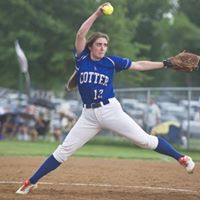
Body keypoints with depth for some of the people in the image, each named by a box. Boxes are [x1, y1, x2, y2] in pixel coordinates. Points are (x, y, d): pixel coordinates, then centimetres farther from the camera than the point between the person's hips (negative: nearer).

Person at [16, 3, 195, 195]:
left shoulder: (111, 61, 3)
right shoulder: (82, 59, 3)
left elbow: (139, 65, 7)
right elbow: (80, 34, -10)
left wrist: (165, 64, 2)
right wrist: (96, 14, -16)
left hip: (110, 110, 0)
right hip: (89, 114, 1)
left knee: (144, 139, -5)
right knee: (64, 150, -2)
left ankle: (181, 158, 4)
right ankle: (31, 183, 2)